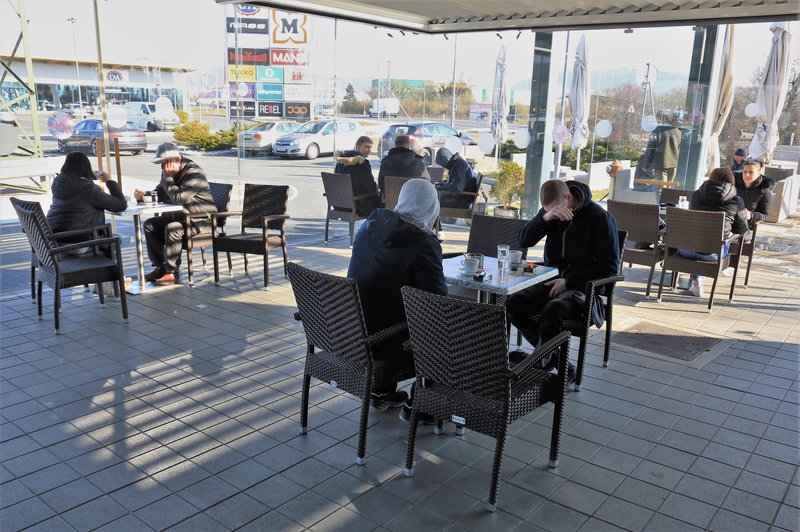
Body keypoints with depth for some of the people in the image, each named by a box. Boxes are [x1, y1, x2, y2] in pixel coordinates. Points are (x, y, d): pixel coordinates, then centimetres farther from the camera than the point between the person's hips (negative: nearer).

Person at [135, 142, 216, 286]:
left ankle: (171, 272, -21)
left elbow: (178, 197, -31)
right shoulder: (169, 172, 8)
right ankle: (160, 267, 4)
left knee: (172, 228, -32)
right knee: (150, 225, 4)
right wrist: (143, 196, -2)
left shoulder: (194, 173, -20)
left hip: (201, 220, -10)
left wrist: (167, 178, -20)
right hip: (180, 216, 10)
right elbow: (160, 195, 18)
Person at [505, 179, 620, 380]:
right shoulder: (550, 212, 6)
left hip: (583, 287, -6)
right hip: (554, 280, 6)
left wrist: (569, 282, -16)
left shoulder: (599, 217, -10)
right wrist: (545, 218, -21)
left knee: (551, 311, -35)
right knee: (513, 303, -21)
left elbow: (610, 266, -10)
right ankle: (558, 362, -14)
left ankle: (543, 362, -8)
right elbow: (524, 240, -3)